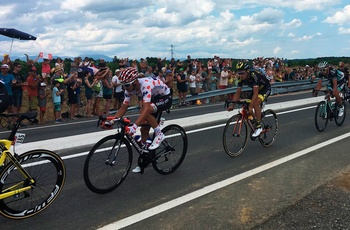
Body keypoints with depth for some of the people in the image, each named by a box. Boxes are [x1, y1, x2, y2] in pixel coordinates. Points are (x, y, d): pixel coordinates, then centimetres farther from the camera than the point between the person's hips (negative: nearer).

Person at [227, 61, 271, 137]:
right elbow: (238, 92, -12)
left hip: (265, 88, -7)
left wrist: (251, 106, -46)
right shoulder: (241, 78, -17)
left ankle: (259, 127, -17)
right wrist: (232, 105, -22)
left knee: (255, 104, -29)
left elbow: (255, 93, -39)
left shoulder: (254, 75, -36)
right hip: (256, 89, 7)